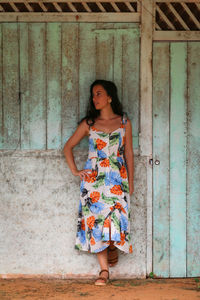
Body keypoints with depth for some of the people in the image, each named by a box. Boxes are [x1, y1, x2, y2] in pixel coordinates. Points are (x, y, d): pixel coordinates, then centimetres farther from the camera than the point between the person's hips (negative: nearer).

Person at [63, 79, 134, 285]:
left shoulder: (124, 122, 6)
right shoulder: (88, 123, 7)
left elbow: (129, 153, 9)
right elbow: (68, 147, 13)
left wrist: (130, 182, 8)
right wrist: (75, 171, 3)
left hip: (117, 178, -1)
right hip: (93, 178, 1)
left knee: (116, 216, -13)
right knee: (96, 218, -5)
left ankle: (113, 248, 20)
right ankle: (104, 270, -1)